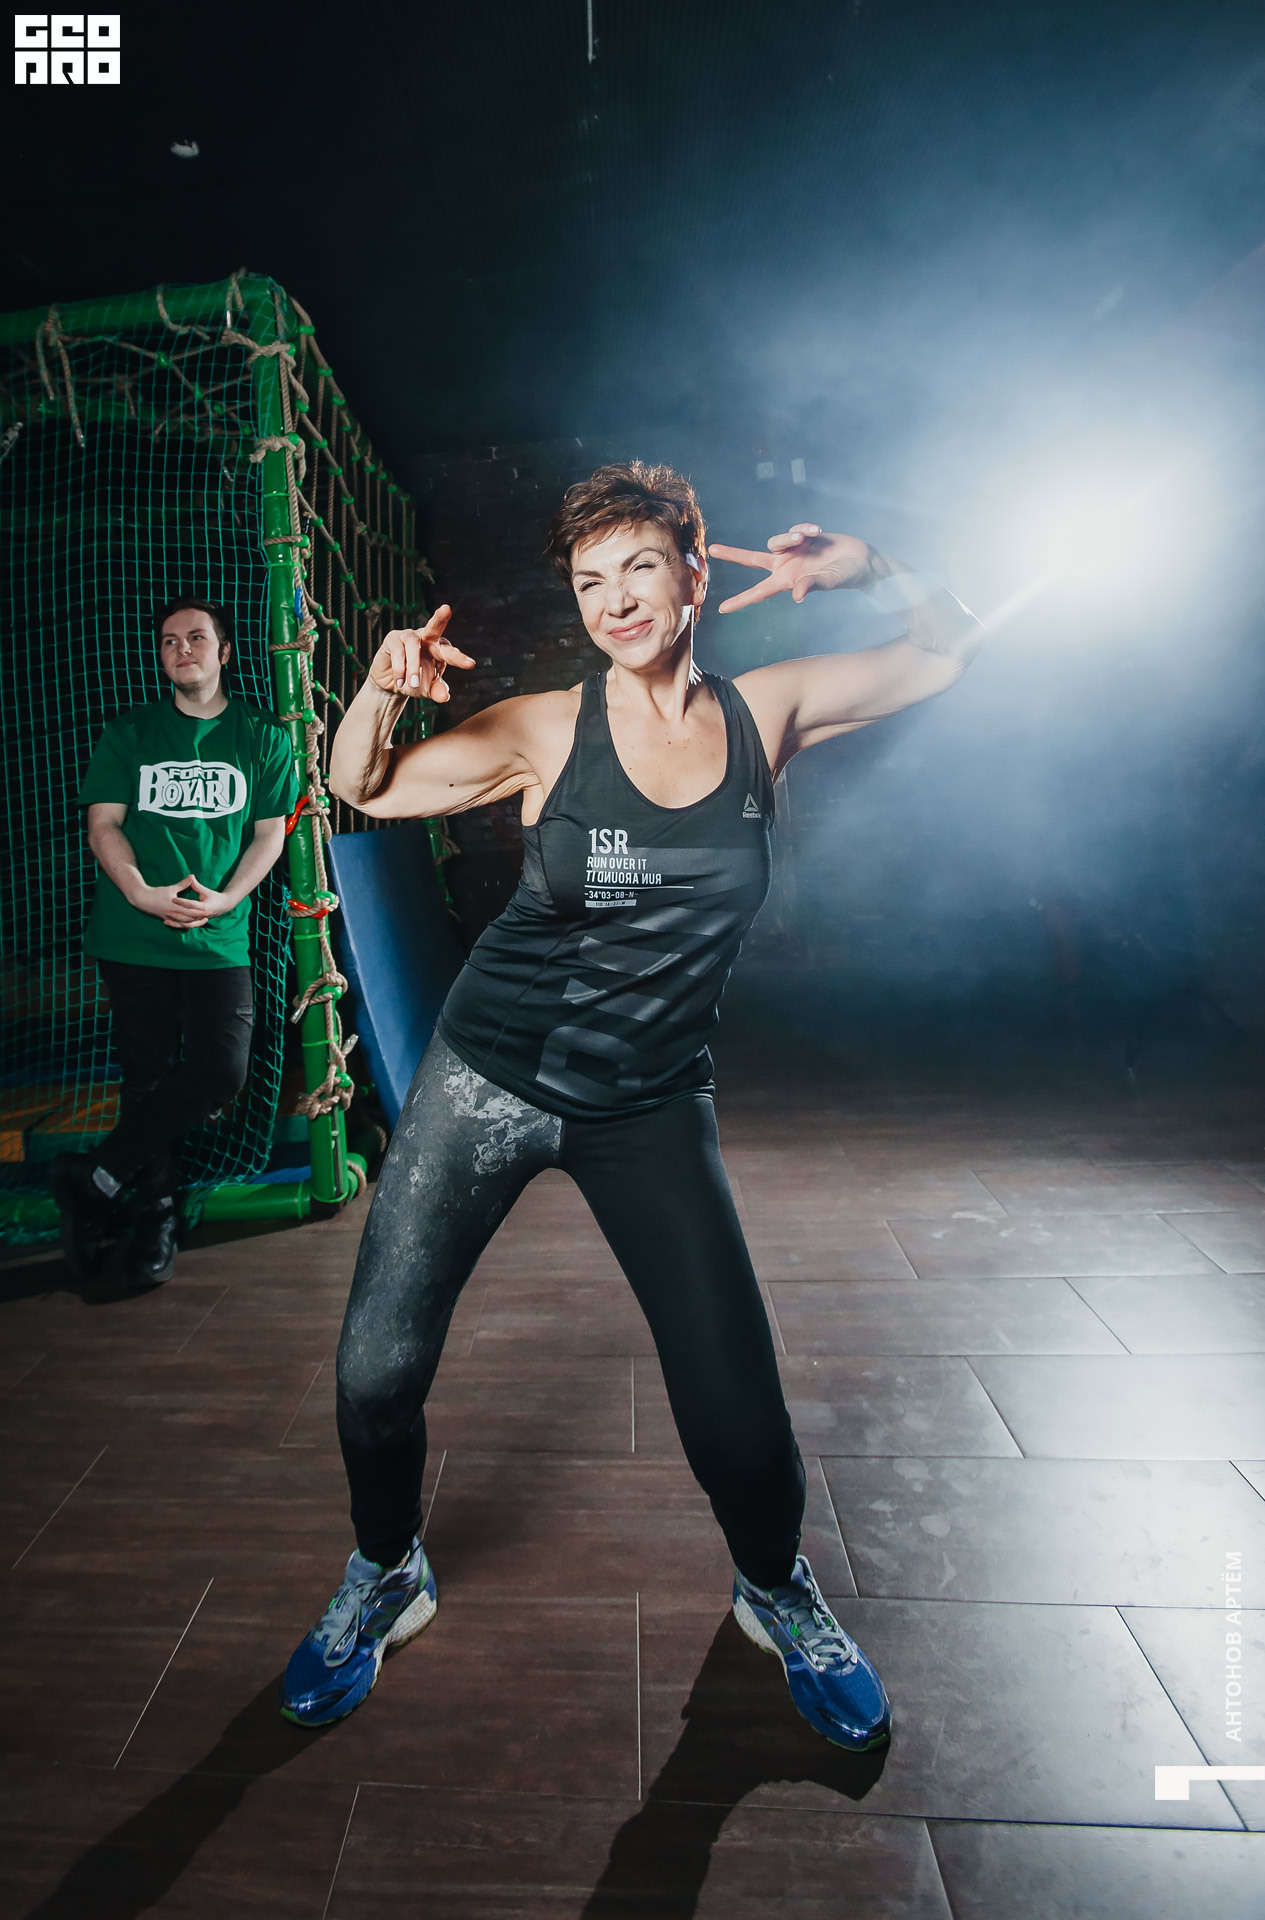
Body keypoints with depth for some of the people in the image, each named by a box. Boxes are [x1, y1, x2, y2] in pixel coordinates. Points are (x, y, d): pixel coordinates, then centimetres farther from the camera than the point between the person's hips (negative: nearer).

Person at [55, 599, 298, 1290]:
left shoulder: (262, 735, 9)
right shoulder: (129, 733, 9)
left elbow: (270, 831, 6)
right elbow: (103, 825, 4)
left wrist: (224, 899, -9)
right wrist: (143, 894, -14)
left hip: (220, 937, 0)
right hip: (135, 934, 0)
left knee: (221, 1073, -9)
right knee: (148, 1076, 3)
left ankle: (95, 1179, 8)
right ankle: (155, 1215, 18)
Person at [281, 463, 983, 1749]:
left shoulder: (763, 712, -2)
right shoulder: (547, 729, -7)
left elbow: (950, 648, 10)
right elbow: (362, 790, -2)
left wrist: (867, 570, -9)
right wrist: (382, 685, -22)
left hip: (650, 1104, 1)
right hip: (489, 1077, 0)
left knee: (738, 1406, -2)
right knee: (377, 1367, 0)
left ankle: (776, 1595, 34)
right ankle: (386, 1576, 34)